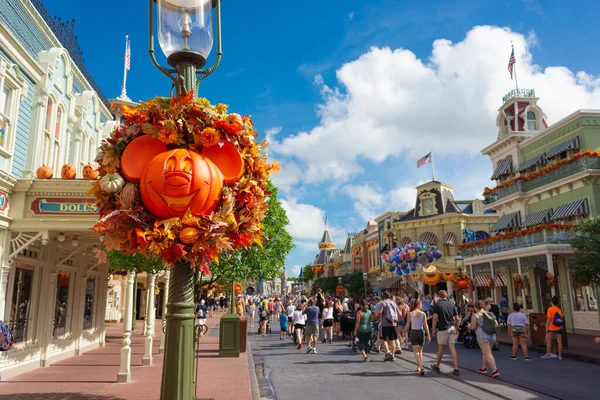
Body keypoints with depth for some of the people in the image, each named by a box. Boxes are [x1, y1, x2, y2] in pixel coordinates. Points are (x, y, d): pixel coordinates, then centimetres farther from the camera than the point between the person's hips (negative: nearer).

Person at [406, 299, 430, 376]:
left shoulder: (410, 314, -3)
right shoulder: (423, 314, -1)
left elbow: (408, 325, -1)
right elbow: (425, 325, -4)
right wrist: (428, 335, 0)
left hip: (413, 332, -2)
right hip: (421, 332, 2)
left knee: (416, 351, -2)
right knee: (420, 350, 18)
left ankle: (421, 367, -19)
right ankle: (418, 367, 22)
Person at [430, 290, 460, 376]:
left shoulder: (437, 304, -7)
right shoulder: (452, 304, 7)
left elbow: (435, 318, -12)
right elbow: (457, 319, 9)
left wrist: (433, 330, -4)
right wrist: (456, 328, 20)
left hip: (442, 329, -4)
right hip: (452, 328, 4)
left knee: (441, 348, 9)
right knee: (452, 348, 2)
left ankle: (437, 366, 25)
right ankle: (456, 369, -3)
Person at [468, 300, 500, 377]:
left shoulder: (475, 315, -6)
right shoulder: (489, 313, 11)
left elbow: (472, 327, -9)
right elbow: (496, 324, 11)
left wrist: (469, 326, 12)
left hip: (483, 336, -7)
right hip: (492, 335, 7)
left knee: (488, 354, -7)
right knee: (485, 352, 20)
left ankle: (495, 370, -17)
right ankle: (484, 368, 29)